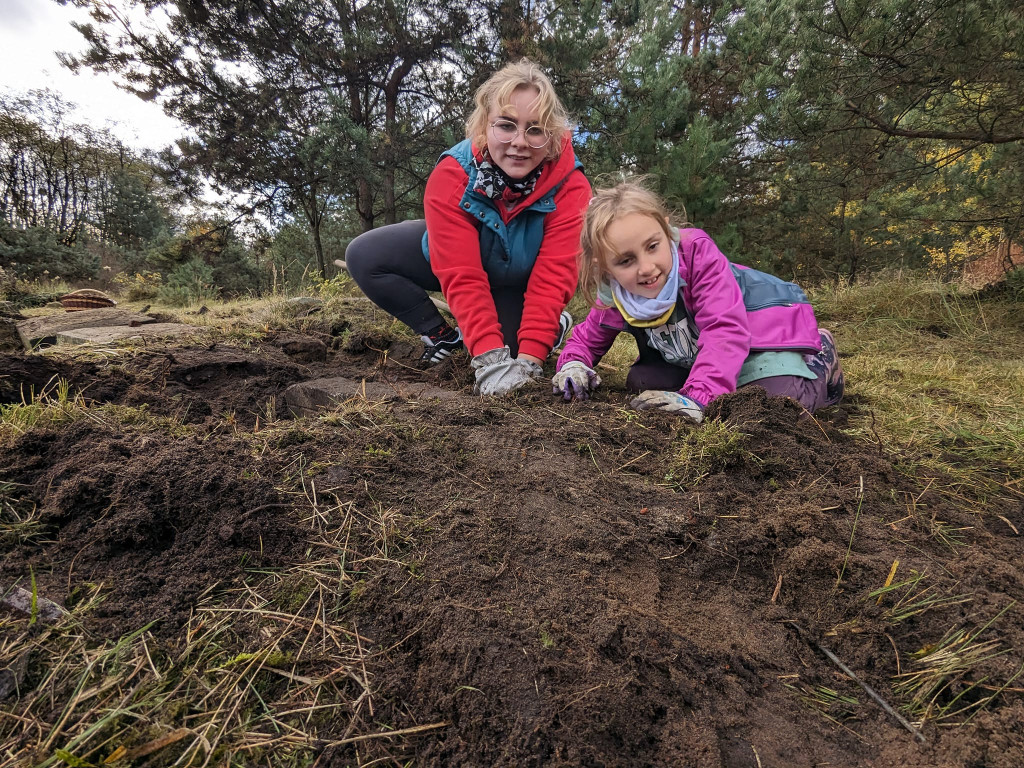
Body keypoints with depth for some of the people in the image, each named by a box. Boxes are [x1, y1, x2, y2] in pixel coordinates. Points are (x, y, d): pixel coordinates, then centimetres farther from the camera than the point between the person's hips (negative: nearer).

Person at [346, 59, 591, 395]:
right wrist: (490, 357, -43)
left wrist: (528, 361, -41)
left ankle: (553, 323, 9)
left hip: (518, 284, -1)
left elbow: (551, 277, -32)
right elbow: (462, 276, -35)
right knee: (364, 257, -17)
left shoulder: (570, 185, -30)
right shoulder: (451, 176, -31)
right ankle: (443, 337, -2)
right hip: (460, 258, 1)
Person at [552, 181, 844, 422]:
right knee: (641, 382, -11)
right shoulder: (612, 300, -17)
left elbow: (726, 329, -41)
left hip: (770, 328, -5)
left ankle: (820, 360, 8)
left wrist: (697, 398, -54)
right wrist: (573, 364, -27)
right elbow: (587, 338, -1)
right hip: (694, 354, 6)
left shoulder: (697, 252, -34)